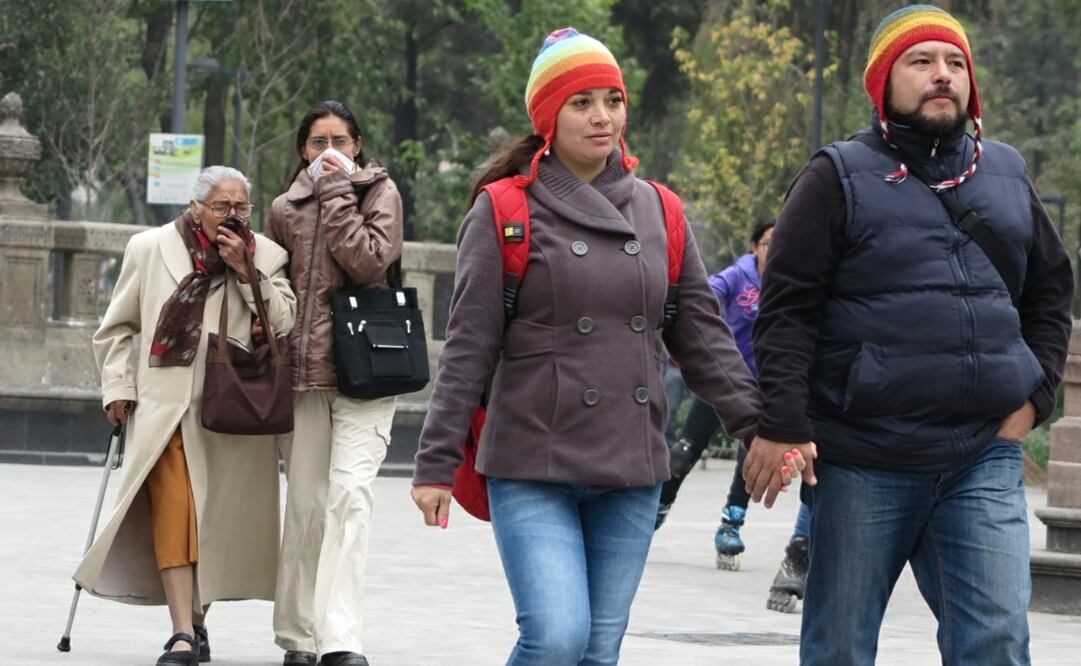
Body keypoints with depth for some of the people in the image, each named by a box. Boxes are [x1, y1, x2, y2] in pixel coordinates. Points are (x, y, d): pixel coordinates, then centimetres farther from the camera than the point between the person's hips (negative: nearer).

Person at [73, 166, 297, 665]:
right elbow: (117, 328, 15)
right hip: (164, 407, -1)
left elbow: (285, 323, -6)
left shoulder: (266, 256, 7)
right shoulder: (149, 249, 8)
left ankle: (198, 620, 21)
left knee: (219, 517, 4)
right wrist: (118, 386, 6)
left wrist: (246, 272, -12)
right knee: (173, 510, -14)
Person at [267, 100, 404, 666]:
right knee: (305, 504, 5)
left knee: (350, 494, -17)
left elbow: (369, 262, -12)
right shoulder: (286, 209, 14)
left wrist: (337, 191, -7)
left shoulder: (379, 191, 5)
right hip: (302, 372, 4)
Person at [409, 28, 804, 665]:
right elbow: (468, 348, -3)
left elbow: (703, 337, 13)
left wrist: (760, 425, 2)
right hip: (533, 469, -4)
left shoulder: (657, 213, 11)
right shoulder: (505, 211, -2)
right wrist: (437, 463, -6)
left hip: (631, 474, 4)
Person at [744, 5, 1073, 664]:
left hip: (985, 460, 3)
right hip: (864, 466, -3)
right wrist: (782, 427, -12)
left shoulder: (1006, 176, 15)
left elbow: (1050, 292, 23)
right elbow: (786, 311, -3)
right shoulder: (839, 178, 1)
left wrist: (1033, 398, 9)